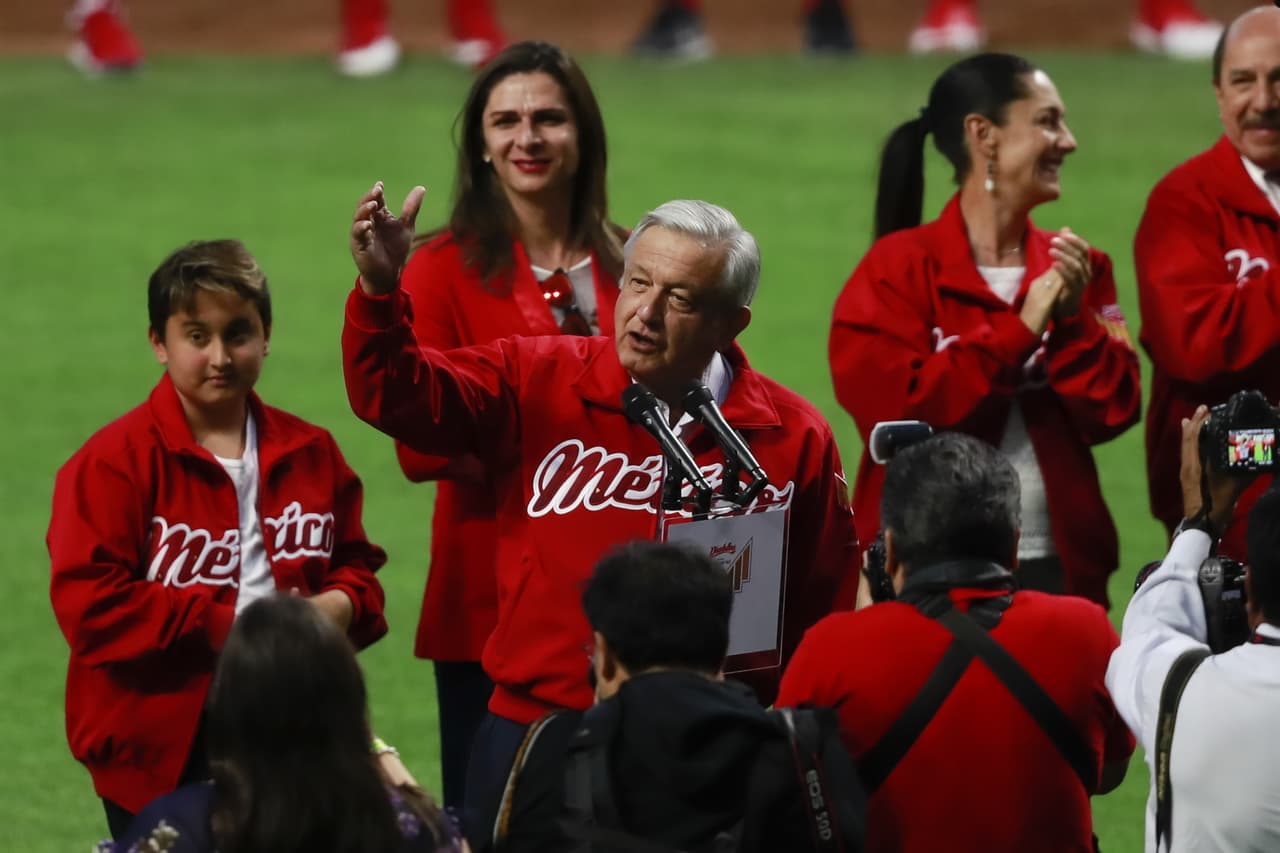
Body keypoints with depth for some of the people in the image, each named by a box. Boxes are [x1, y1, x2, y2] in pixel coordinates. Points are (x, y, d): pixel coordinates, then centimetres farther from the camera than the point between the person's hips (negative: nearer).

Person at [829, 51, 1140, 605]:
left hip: (1061, 567, 4)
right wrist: (1021, 329, -14)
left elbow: (1111, 414, 3)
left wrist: (1071, 320, -12)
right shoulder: (899, 269, -5)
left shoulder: (1077, 266, 9)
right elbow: (898, 416, -15)